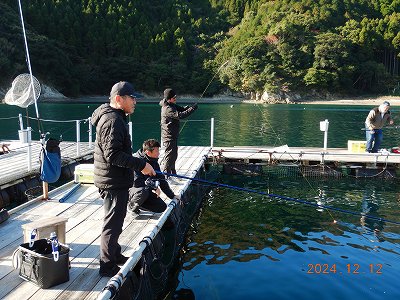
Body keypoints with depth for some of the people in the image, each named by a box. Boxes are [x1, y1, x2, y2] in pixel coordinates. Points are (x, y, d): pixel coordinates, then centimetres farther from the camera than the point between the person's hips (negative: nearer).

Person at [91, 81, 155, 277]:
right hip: (113, 182, -11)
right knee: (112, 224, -1)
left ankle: (115, 255, 38)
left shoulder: (115, 118, 15)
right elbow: (113, 155, -27)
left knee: (116, 219, 22)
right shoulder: (112, 121, -20)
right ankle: (107, 266, 12)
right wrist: (141, 165, -25)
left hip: (116, 180, 11)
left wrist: (138, 165, 22)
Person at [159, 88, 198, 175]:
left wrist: (188, 107, -11)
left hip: (173, 136, 10)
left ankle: (173, 173, 33)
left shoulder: (172, 105, 10)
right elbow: (180, 115, -33)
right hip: (169, 137, -10)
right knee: (169, 156, -4)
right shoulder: (168, 109, -22)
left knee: (174, 155, 20)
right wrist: (192, 108, -31)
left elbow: (181, 109, 11)